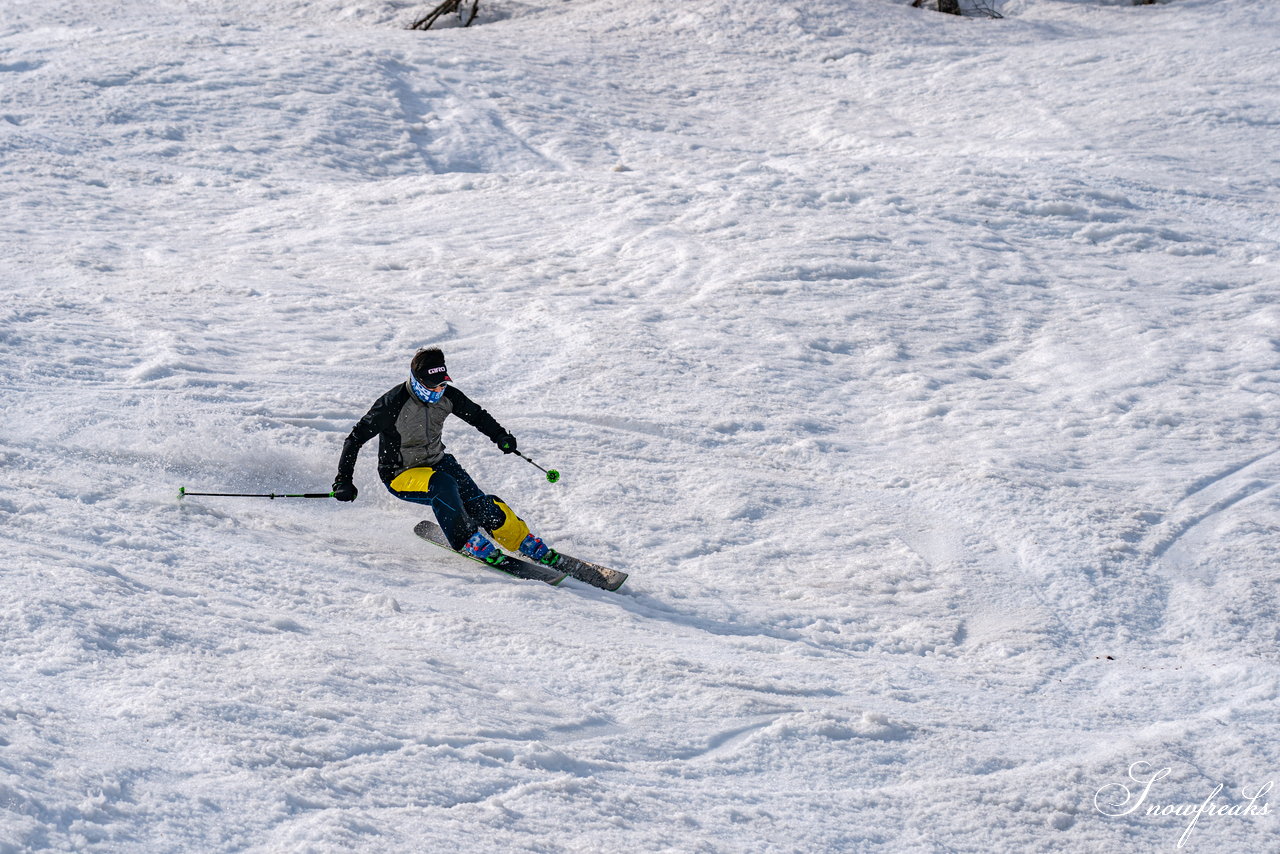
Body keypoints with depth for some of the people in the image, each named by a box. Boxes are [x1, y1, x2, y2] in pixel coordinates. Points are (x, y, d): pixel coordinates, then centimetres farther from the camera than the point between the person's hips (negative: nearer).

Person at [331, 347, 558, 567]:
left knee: (485, 508, -11)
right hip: (400, 475, -5)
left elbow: (476, 415, 11)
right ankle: (466, 541, -21)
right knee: (443, 484, -36)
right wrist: (343, 481, -22)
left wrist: (500, 435, -3)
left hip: (437, 462, 5)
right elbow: (356, 438, -18)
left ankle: (530, 547, 4)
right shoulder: (393, 404, -25)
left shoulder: (447, 396, -10)